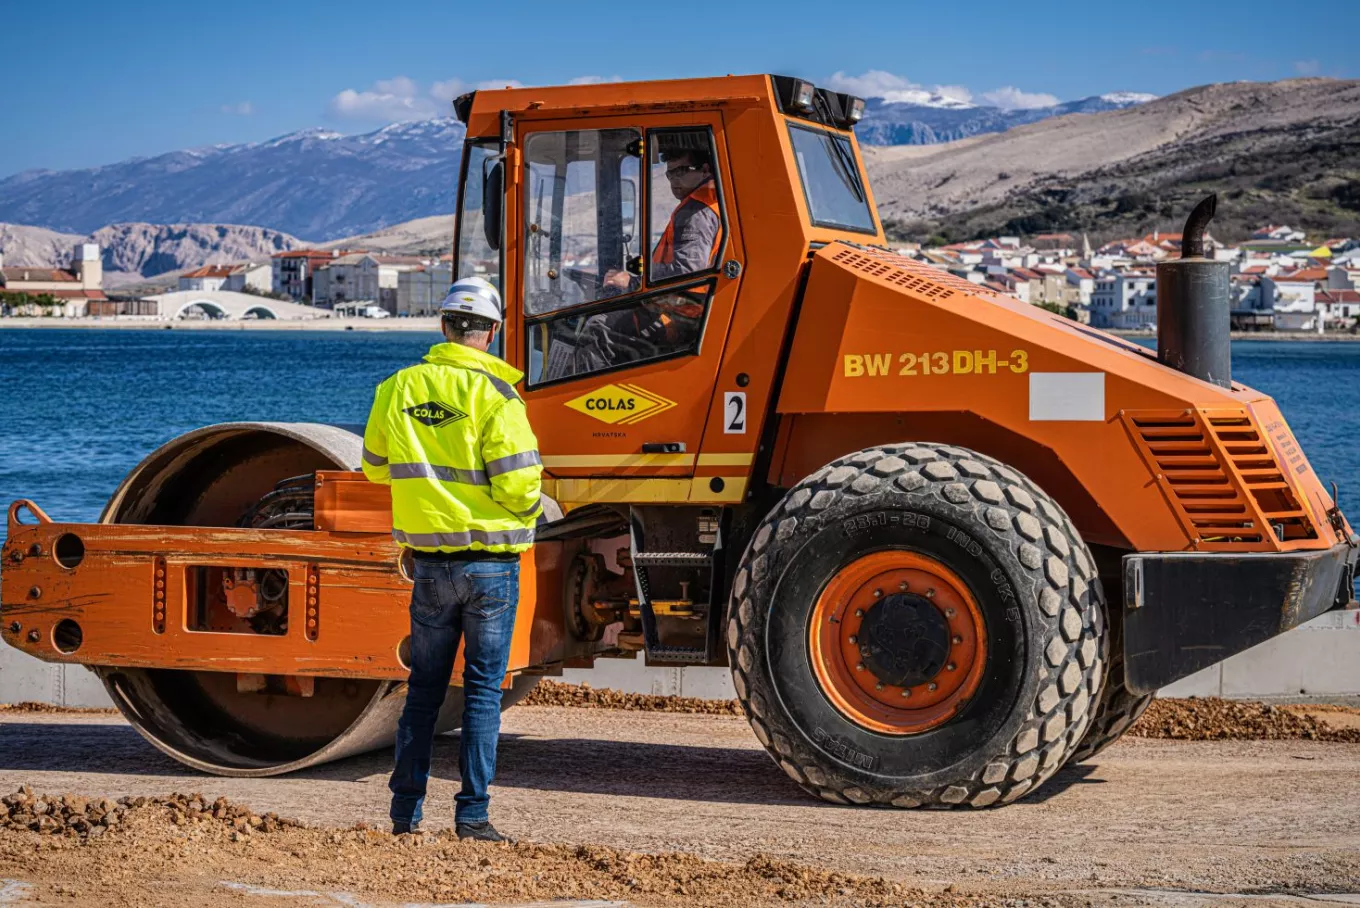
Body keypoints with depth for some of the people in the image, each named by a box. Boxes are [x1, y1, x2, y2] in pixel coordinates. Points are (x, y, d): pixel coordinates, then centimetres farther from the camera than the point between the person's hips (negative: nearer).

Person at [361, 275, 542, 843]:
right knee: (483, 688, 4)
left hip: (429, 560, 4)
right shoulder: (493, 393, -12)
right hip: (491, 560, -4)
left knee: (424, 686, 14)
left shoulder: (399, 387, 2)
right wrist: (527, 510, 6)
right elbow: (516, 483, -16)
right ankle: (472, 814, 3)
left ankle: (406, 810, 16)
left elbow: (376, 466, 15)